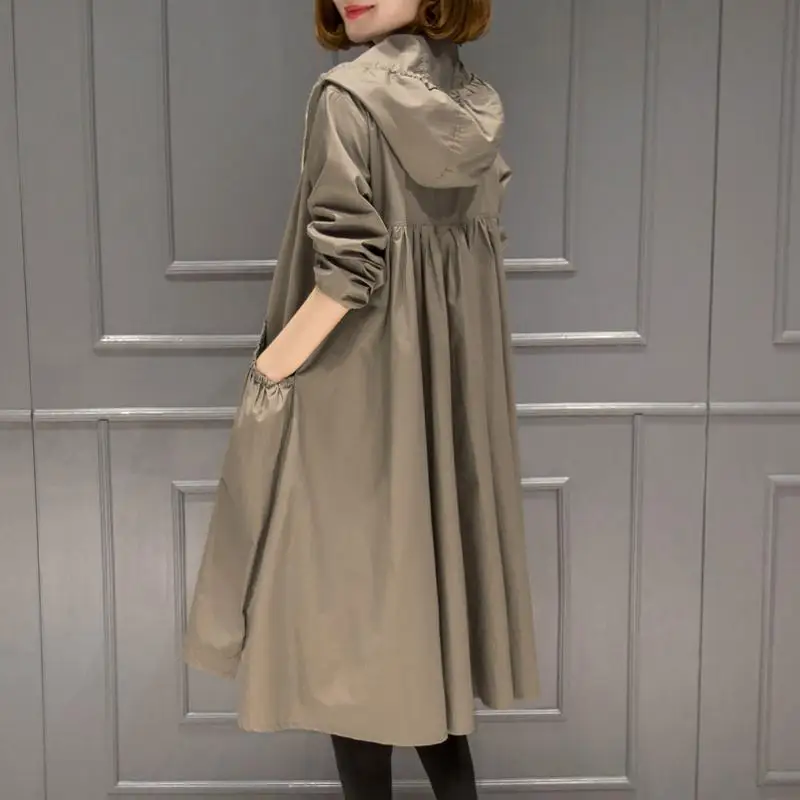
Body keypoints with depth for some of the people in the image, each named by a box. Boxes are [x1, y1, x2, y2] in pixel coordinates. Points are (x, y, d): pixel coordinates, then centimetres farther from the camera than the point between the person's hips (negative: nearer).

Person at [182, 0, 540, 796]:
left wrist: (267, 373, -11)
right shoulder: (479, 102, 6)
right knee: (428, 564, 18)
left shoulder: (348, 94, -15)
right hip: (452, 381, 7)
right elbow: (485, 247, 10)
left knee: (350, 583, 6)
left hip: (355, 387, -7)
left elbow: (348, 269, -20)